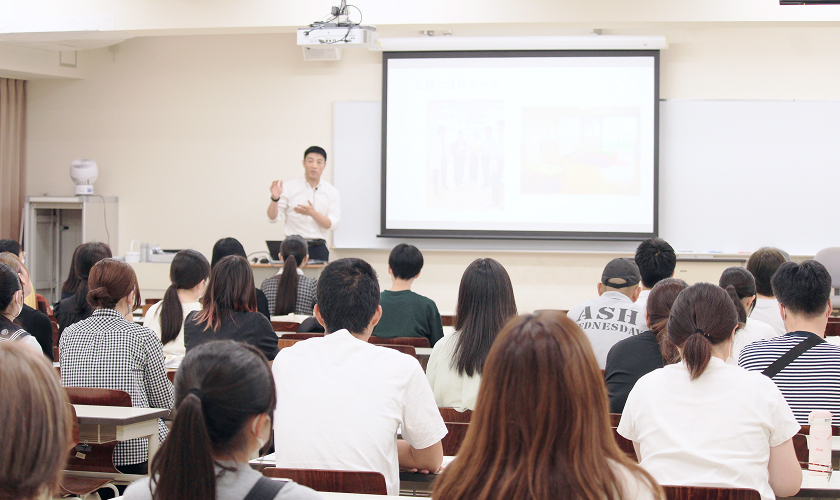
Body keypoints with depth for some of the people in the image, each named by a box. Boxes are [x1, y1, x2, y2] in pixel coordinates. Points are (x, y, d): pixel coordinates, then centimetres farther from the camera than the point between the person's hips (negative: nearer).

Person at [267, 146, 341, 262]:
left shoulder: (331, 192, 8)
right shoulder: (289, 187, 6)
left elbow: (333, 224, -1)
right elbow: (272, 218, 2)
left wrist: (313, 213, -16)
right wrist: (275, 199, -16)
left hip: (318, 248, 1)